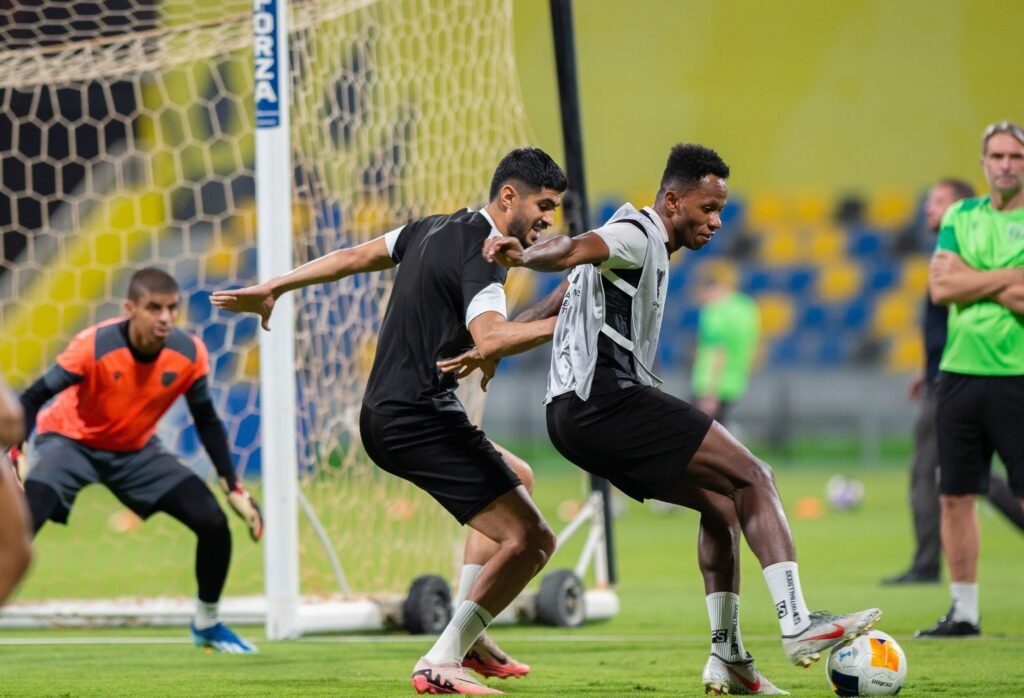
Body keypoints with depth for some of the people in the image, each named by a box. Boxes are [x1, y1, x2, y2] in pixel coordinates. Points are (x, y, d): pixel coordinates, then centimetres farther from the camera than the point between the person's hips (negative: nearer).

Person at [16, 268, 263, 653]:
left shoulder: (189, 353, -19)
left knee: (213, 523, -8)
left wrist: (234, 488, -5)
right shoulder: (94, 345, -31)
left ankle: (207, 623, 16)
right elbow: (32, 399, -25)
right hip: (70, 441, -4)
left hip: (137, 449, 4)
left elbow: (206, 420, -2)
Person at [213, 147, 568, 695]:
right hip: (421, 419, -11)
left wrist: (272, 289, 32)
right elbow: (490, 340, -31)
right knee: (529, 539, -15)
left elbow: (354, 256, 24)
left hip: (383, 418, 11)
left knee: (514, 480, 30)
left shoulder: (436, 229, 15)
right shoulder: (482, 253, -14)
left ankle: (468, 635, 25)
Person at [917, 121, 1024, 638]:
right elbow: (940, 287, -2)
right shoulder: (961, 217, 11)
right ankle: (963, 611, 15)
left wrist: (972, 280, -10)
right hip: (960, 373, 5)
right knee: (955, 496, 6)